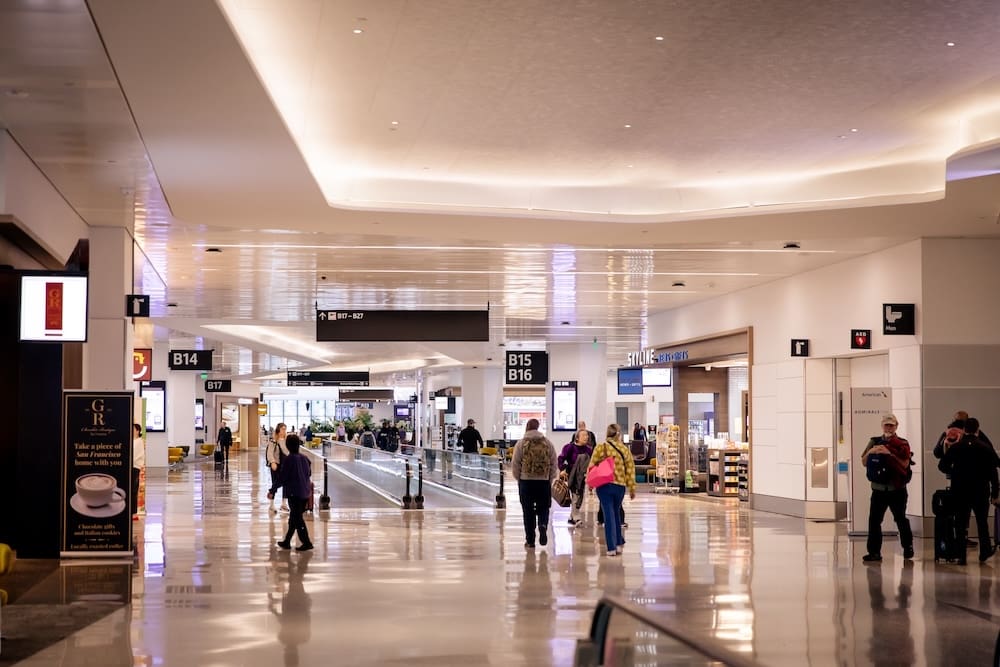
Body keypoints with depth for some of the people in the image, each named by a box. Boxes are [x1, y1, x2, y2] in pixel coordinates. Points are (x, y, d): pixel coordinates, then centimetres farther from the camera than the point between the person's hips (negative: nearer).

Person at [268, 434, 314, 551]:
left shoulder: (288, 459, -14)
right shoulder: (304, 458, 5)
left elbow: (281, 478, -14)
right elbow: (309, 474, 16)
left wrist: (272, 491, -8)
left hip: (294, 493, -7)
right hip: (305, 493, 7)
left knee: (297, 519, -1)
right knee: (294, 517, 15)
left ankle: (306, 543, -3)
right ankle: (287, 541, 23)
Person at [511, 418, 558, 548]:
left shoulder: (521, 443, -2)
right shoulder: (548, 443, 4)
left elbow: (515, 464, -2)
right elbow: (555, 464, 6)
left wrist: (518, 478, 12)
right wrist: (550, 479, 14)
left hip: (526, 481, -1)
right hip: (544, 481, 1)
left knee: (528, 511, 6)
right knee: (543, 508, 13)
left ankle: (530, 540, 10)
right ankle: (543, 525, -16)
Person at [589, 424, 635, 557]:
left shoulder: (600, 448, -6)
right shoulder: (624, 449, 2)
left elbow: (592, 466, -5)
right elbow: (630, 469, 4)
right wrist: (632, 488, 11)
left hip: (604, 486, -2)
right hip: (620, 485, 2)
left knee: (609, 515, 0)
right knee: (616, 513, 20)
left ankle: (612, 547, -3)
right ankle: (619, 543, 22)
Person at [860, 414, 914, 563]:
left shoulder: (902, 444, 1)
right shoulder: (874, 442, 11)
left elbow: (905, 464, -12)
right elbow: (864, 462, 7)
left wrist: (889, 453, -20)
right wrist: (870, 452, -12)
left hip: (897, 489, -2)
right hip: (878, 488, 3)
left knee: (901, 519, 7)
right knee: (874, 520, -4)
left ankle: (908, 547, 25)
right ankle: (874, 552, -2)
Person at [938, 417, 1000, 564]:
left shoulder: (955, 447, -4)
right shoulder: (986, 448, -5)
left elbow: (942, 466, -2)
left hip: (960, 491, 0)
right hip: (981, 491, 0)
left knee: (961, 524, 4)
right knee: (982, 523, 17)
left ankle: (961, 556, 1)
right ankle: (984, 552, 23)